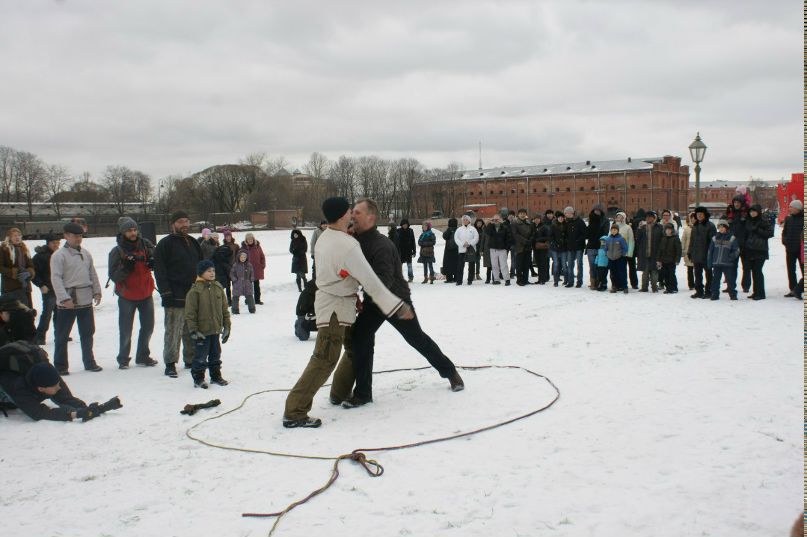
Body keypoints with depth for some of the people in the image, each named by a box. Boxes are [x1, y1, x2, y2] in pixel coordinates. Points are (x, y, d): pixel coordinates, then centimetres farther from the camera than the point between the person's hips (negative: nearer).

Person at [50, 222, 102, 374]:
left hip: (86, 300, 6)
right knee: (62, 335, 3)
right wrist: (64, 298, -22)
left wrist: (97, 291, 9)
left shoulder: (86, 253, 11)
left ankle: (89, 362, 24)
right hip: (67, 303, -6)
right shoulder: (59, 255, -9)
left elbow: (93, 274, 17)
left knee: (87, 333, 13)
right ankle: (60, 366, 12)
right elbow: (56, 278, -15)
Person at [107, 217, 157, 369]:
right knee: (126, 330, 4)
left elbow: (156, 262, 10)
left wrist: (153, 262, -12)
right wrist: (125, 268, -30)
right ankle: (123, 359, 21)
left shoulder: (146, 245, -2)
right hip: (127, 295, -4)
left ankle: (143, 356, 29)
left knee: (148, 327, 13)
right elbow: (113, 275, -13)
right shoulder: (117, 251, -11)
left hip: (146, 293, 4)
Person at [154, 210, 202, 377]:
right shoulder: (165, 244, -6)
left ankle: (191, 359, 23)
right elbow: (159, 270, -11)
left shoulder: (193, 243, 16)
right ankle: (170, 363, 3)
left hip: (194, 295, 7)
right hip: (175, 296, -7)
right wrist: (166, 293, -17)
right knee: (173, 331, -4)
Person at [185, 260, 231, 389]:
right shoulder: (195, 291, -13)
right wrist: (193, 330, -14)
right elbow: (190, 313, -12)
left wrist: (227, 326, 9)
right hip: (202, 331, -6)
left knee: (215, 354, 16)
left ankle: (216, 376, 28)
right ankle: (198, 379, 14)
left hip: (216, 330, 6)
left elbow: (224, 309, 11)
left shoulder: (218, 287, 5)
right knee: (200, 356, 1)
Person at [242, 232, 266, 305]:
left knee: (257, 285, 11)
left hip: (257, 269, 3)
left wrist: (263, 265, 0)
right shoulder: (244, 247, -6)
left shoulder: (257, 246, 2)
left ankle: (257, 299, 19)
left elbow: (262, 256, 8)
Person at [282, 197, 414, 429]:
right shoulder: (347, 246, -25)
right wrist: (399, 307, -19)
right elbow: (371, 282, -24)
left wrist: (353, 296, 18)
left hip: (341, 304, 10)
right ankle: (294, 413, -8)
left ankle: (339, 393, 35)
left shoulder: (324, 237, 3)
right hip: (334, 307, -10)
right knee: (325, 359, -9)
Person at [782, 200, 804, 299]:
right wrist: (785, 241, 3)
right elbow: (784, 231, 16)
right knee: (790, 270, 10)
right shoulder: (788, 218, 7)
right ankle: (793, 289, 19)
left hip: (801, 249, -5)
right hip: (790, 249, 5)